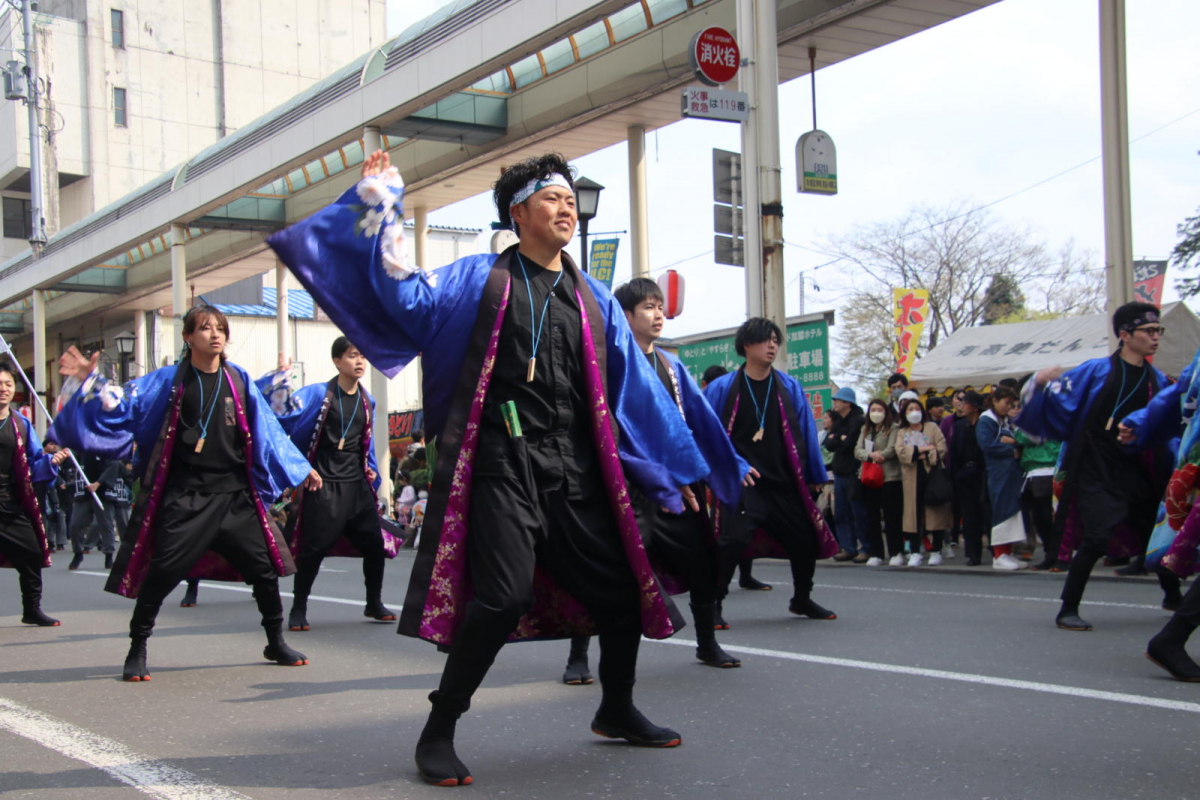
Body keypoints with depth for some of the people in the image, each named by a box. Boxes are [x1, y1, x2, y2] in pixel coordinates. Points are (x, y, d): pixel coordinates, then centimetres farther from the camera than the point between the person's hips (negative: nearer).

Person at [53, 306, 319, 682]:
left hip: (235, 495, 2)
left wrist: (300, 468, 14)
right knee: (161, 572, -6)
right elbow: (121, 408, -1)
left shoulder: (238, 380, 7)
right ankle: (137, 650, 11)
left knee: (263, 567, 3)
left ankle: (276, 643, 20)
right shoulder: (167, 381, 2)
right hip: (184, 497, -2)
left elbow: (267, 430, 13)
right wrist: (89, 381, -15)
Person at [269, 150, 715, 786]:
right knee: (505, 597, -17)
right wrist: (381, 207, -11)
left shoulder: (593, 300, 17)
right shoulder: (481, 278, 7)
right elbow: (412, 301, -9)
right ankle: (437, 734, -1)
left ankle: (616, 711, 32)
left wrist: (677, 468, 16)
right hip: (503, 464, -5)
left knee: (621, 589, 7)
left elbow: (636, 387, 17)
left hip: (575, 468, 5)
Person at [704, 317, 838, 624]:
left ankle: (802, 600, 33)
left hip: (783, 482, 4)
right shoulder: (722, 389, -3)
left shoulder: (790, 388, 5)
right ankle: (712, 605, -5)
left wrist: (816, 477, 10)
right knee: (734, 540, -20)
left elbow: (806, 434, 8)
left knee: (806, 541, 9)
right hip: (742, 483, -4)